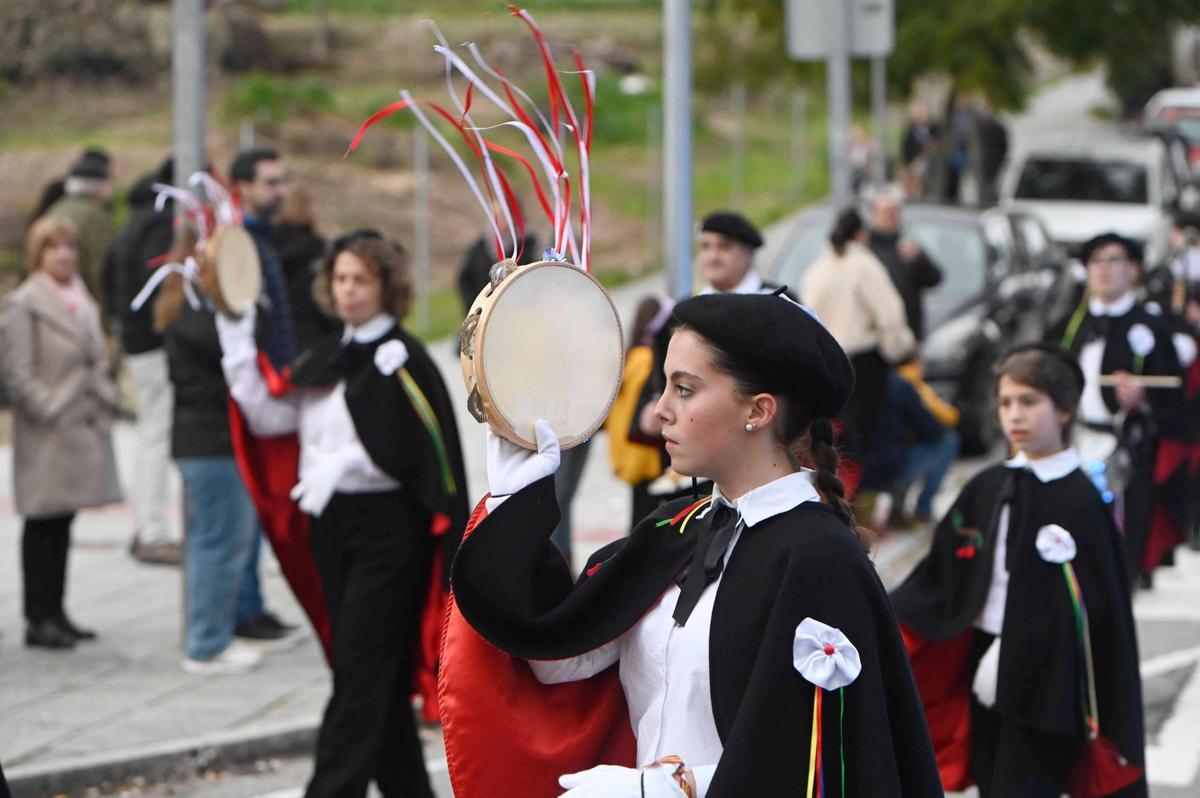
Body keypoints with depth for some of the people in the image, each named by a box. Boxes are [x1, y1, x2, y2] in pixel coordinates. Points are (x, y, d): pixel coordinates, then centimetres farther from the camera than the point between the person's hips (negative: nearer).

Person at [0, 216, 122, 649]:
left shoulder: (83, 301, 15)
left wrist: (106, 403, 9)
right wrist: (51, 413, -16)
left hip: (84, 429, 7)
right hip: (47, 434, -7)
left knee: (62, 523, 11)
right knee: (43, 525, -4)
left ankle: (54, 611, 17)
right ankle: (40, 618, -1)